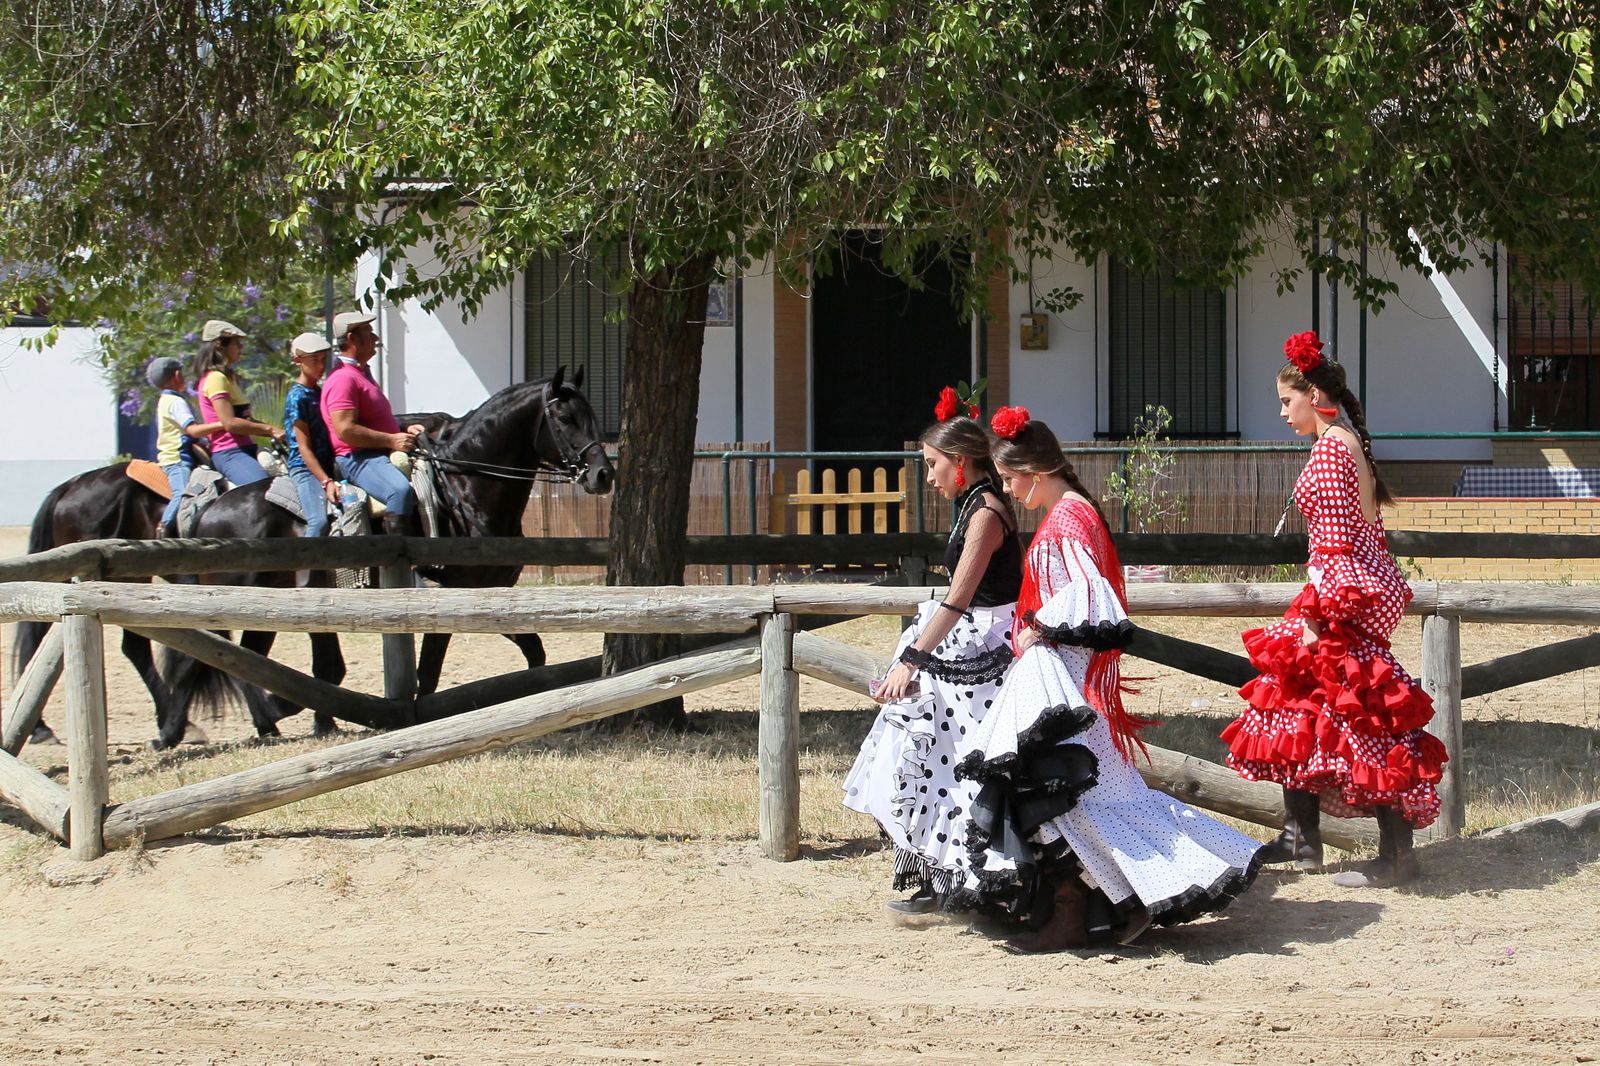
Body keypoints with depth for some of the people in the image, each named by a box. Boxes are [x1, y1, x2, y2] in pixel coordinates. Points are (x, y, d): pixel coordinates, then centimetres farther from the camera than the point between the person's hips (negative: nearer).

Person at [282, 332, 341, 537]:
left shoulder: (321, 392, 16)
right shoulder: (297, 397, -7)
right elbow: (304, 447, -12)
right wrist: (326, 482, -19)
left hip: (327, 465, 8)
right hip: (305, 468, -8)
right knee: (319, 522, -25)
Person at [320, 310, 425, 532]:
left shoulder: (362, 373, 24)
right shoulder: (343, 379, -12)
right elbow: (345, 430, -22)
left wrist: (405, 430, 16)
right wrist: (391, 440, -19)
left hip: (383, 455, 11)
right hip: (357, 459, -11)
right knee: (401, 490, -37)